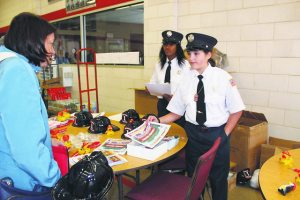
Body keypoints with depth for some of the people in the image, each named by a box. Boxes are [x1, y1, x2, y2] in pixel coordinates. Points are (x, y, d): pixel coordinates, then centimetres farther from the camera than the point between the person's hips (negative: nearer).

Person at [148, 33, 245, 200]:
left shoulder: (223, 78, -9)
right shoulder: (187, 79, -2)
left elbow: (237, 110, -3)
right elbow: (177, 112, 2)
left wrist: (224, 135, -8)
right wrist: (159, 120, -12)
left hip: (217, 135, -2)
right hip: (193, 134, 3)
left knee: (218, 179, 15)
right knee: (193, 177, 19)